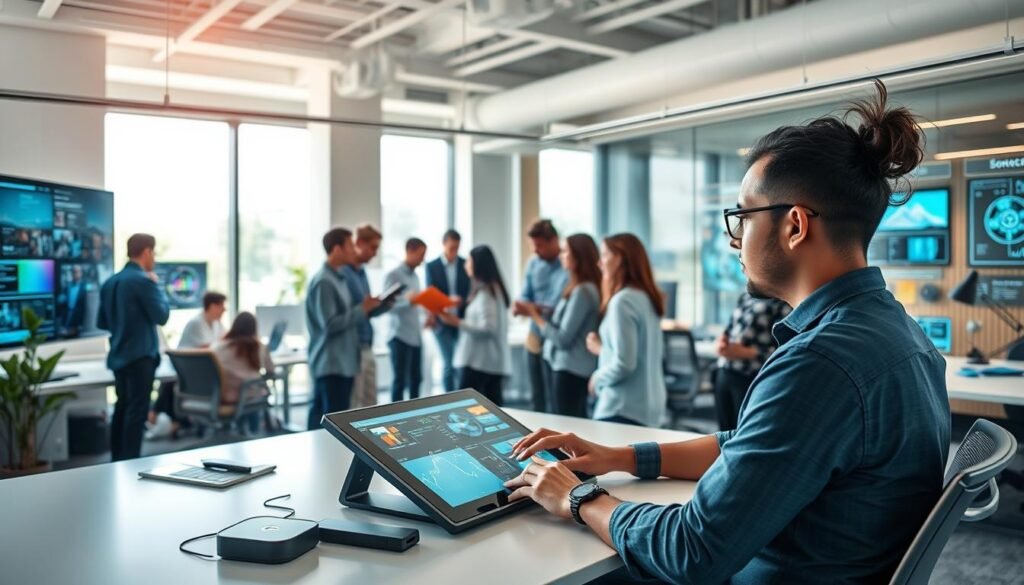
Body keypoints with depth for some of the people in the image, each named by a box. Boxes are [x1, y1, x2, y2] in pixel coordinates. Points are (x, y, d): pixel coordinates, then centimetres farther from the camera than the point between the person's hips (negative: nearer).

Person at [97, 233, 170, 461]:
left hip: (119, 355, 8)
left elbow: (101, 322, 13)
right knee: (137, 410, -3)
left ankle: (117, 460, 22)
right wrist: (157, 286, -2)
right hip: (141, 355, -8)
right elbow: (161, 316, -12)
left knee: (122, 408, 15)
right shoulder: (143, 281, -15)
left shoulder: (110, 282, 9)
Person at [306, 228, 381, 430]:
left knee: (321, 418, 14)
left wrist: (365, 307, 5)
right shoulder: (323, 282, -16)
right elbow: (330, 324, -22)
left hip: (342, 362, 10)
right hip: (331, 364, -10)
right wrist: (362, 309, -17)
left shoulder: (339, 279, 14)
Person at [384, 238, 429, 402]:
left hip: (415, 336, 8)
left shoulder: (415, 276, 15)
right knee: (400, 380, -3)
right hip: (400, 336, -7)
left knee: (416, 378, 11)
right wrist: (406, 300, -30)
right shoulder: (393, 275, -8)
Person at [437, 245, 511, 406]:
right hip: (493, 360, 9)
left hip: (478, 360, -9)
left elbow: (487, 328, -20)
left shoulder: (484, 292, -14)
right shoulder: (495, 288, 14)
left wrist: (457, 322, -15)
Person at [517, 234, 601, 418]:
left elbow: (563, 339, -19)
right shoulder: (577, 288, 11)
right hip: (561, 364, 9)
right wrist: (539, 311, 1)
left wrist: (535, 315, -10)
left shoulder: (582, 291, -18)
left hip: (571, 369, -9)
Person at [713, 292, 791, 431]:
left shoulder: (782, 303, -10)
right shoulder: (746, 296, 13)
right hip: (724, 373, 7)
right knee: (724, 432, 14)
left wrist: (745, 352, -21)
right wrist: (721, 342, -3)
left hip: (753, 379, -7)